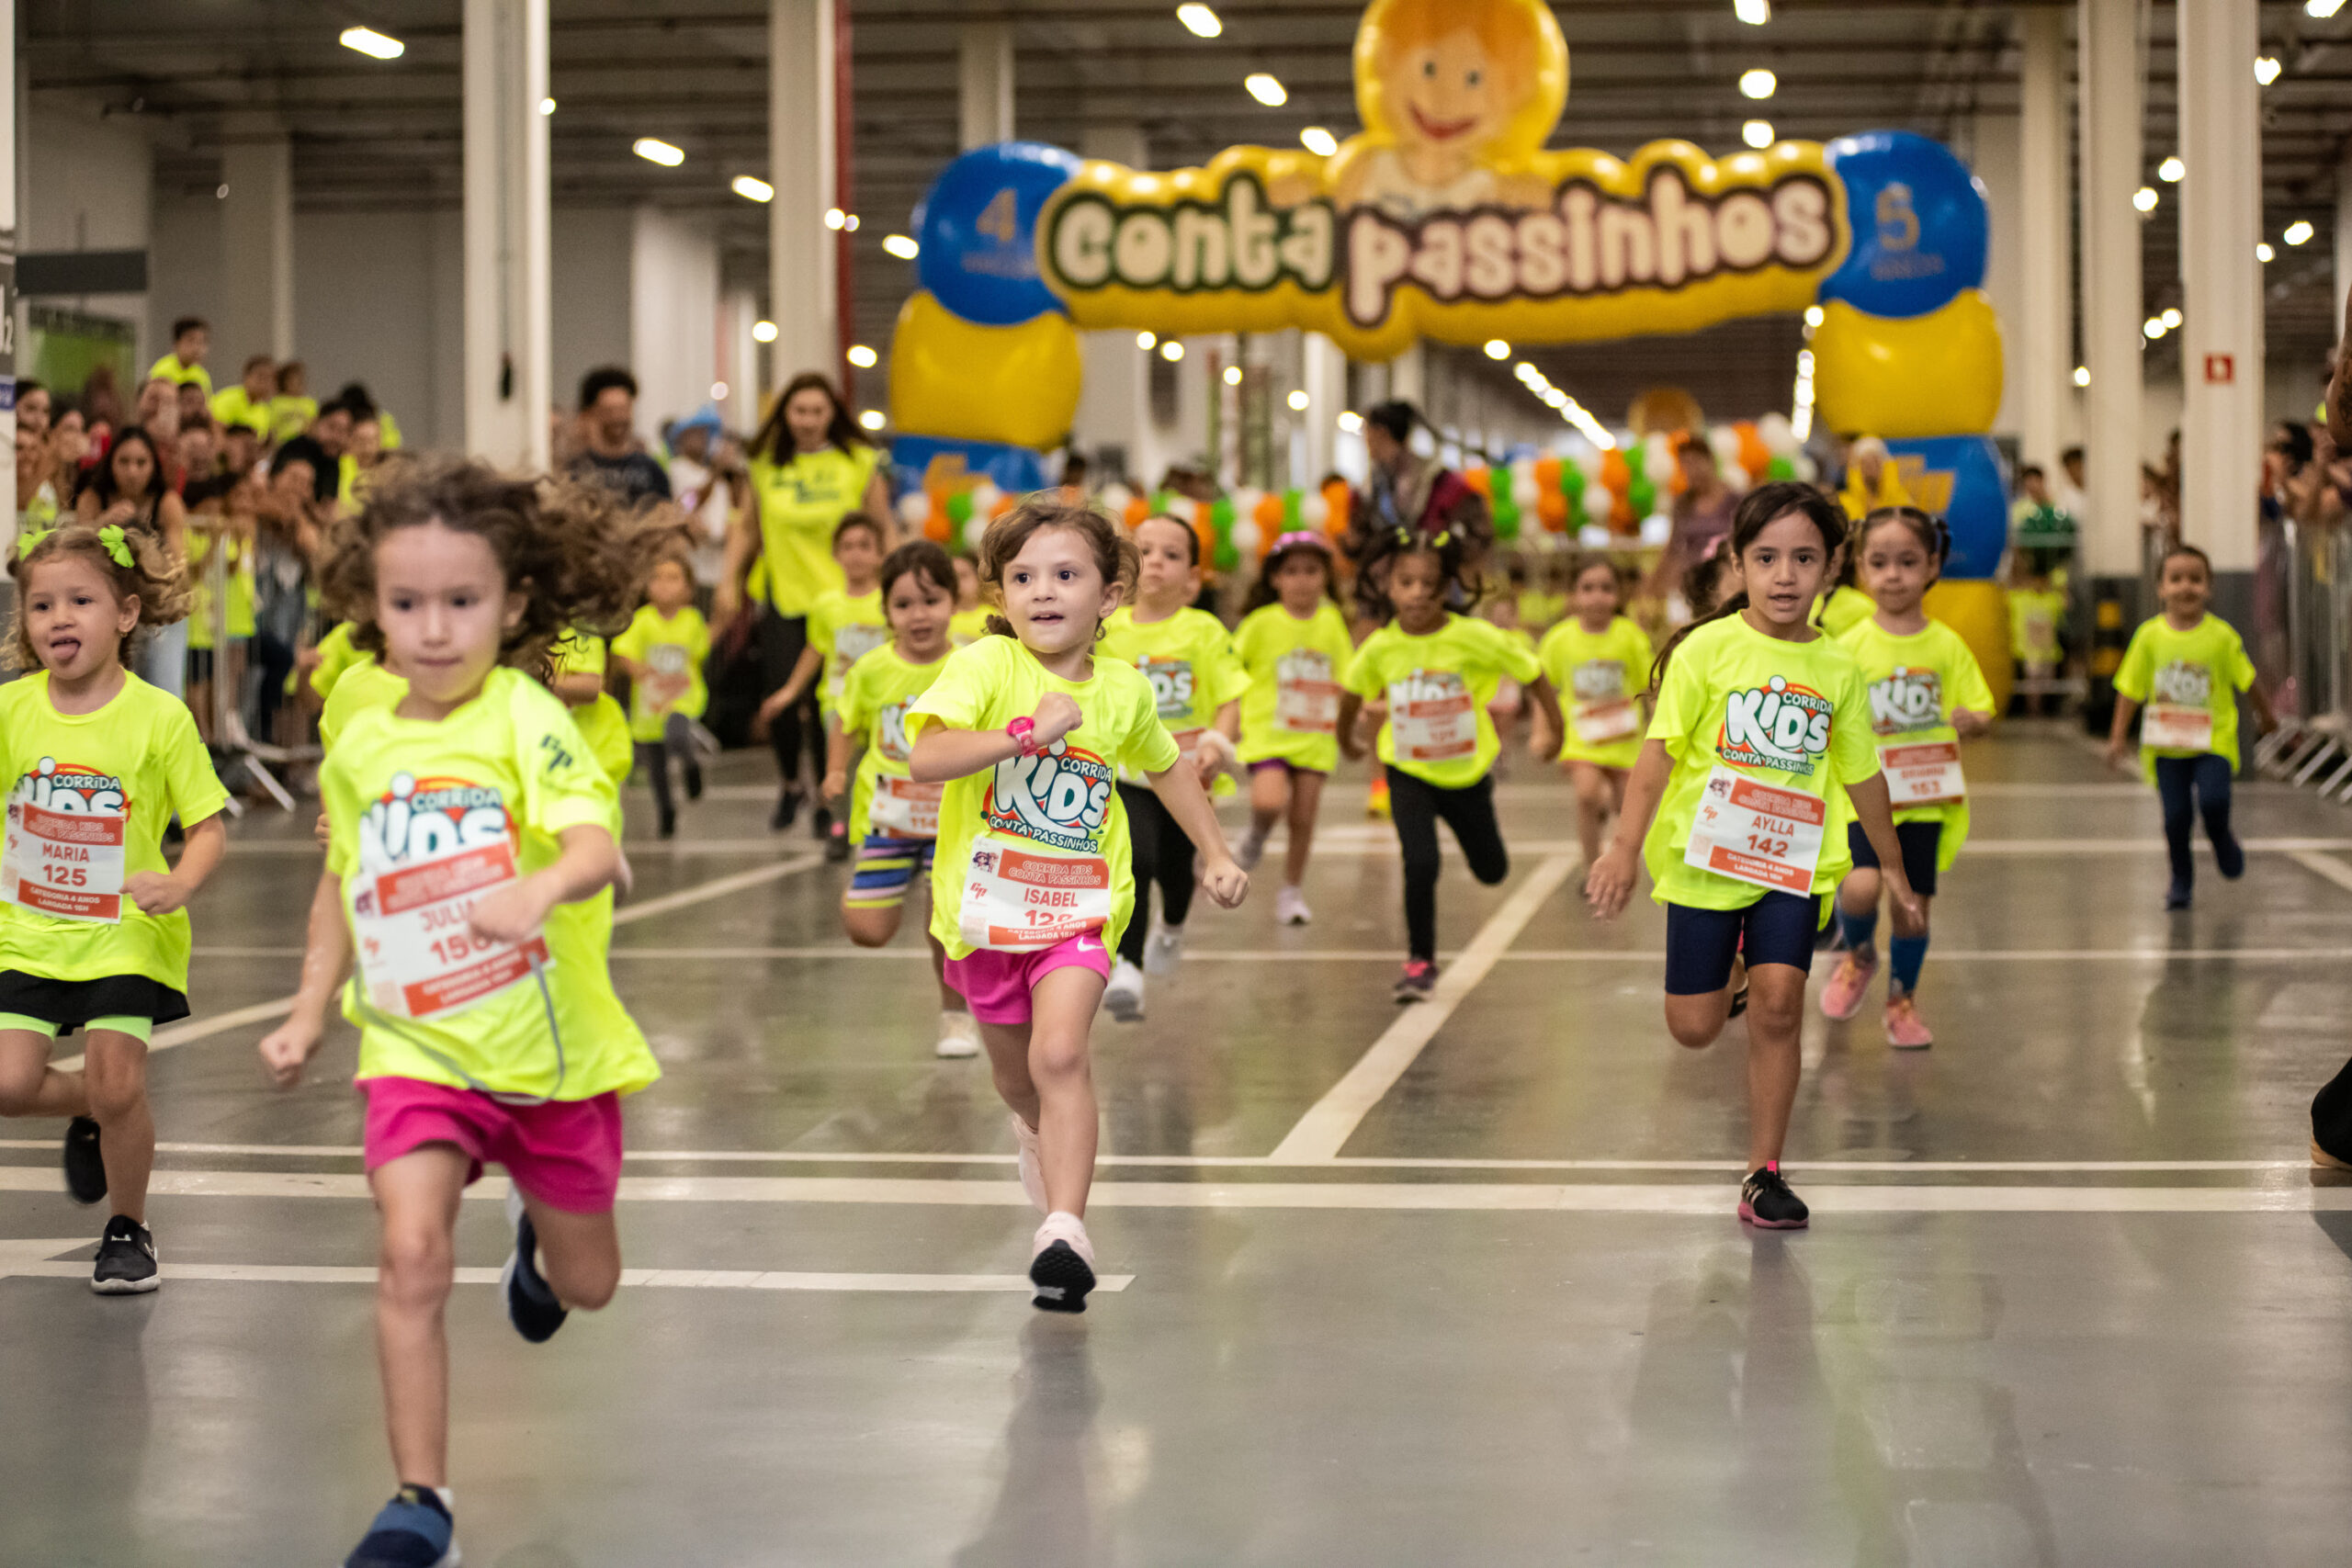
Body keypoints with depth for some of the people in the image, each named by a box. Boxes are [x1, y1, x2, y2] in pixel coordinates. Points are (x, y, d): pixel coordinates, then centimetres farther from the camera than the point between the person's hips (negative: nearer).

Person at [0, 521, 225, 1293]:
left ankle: (129, 1229, 17)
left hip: (126, 936, -3)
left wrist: (181, 884, -24)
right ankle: (89, 1113, 26)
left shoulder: (159, 717, -9)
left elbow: (209, 827, -6)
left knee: (117, 1089, -8)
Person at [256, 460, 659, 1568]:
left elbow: (597, 848, -32)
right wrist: (307, 1013, 13)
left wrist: (541, 889, -53)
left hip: (550, 1048, -2)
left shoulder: (525, 719, -16)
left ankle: (539, 1232, 54)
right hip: (417, 1046, 2)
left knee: (585, 1286, 16)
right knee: (412, 1254, -20)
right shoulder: (360, 745, 0)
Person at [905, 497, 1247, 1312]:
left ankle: (1064, 1229, -26)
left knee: (1060, 1054, -23)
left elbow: (1166, 767, 22)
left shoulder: (1125, 690, 0)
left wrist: (1216, 856, 23)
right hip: (985, 904, 0)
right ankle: (1042, 1130, 55)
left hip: (1080, 909, 0)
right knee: (1015, 1075, 19)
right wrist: (1028, 731, -35)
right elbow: (925, 757, -29)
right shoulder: (985, 667, -13)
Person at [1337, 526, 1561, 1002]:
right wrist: (1346, 740, 19)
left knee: (1491, 871, 14)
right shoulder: (1380, 647, -16)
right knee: (1421, 864, -18)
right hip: (1409, 775, 0)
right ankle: (1420, 962, 1)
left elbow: (1533, 674, -10)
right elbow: (1353, 691, 6)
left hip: (1467, 771, 1)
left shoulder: (1474, 637, -22)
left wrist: (1554, 732, -2)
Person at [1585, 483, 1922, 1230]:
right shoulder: (1707, 650, -6)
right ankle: (1728, 981, 40)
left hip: (1793, 863, 1)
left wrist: (1894, 872, 22)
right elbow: (1659, 754, -11)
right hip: (1704, 859, -1)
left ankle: (1765, 1174, -4)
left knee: (1778, 1004, -15)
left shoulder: (1838, 670, 3)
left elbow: (1862, 776, 14)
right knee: (1695, 1030, 2)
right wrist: (1625, 847, -21)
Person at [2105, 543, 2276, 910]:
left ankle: (2222, 839, 16)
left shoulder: (2221, 635, -7)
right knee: (2176, 815, -2)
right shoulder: (2150, 635, -4)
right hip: (2166, 745, 1)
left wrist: (2265, 714, 19)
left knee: (2213, 800, -20)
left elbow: (2247, 680, 7)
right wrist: (2119, 736, 1)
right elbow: (2130, 689, 3)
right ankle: (2181, 878, 23)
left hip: (2214, 741, -1)